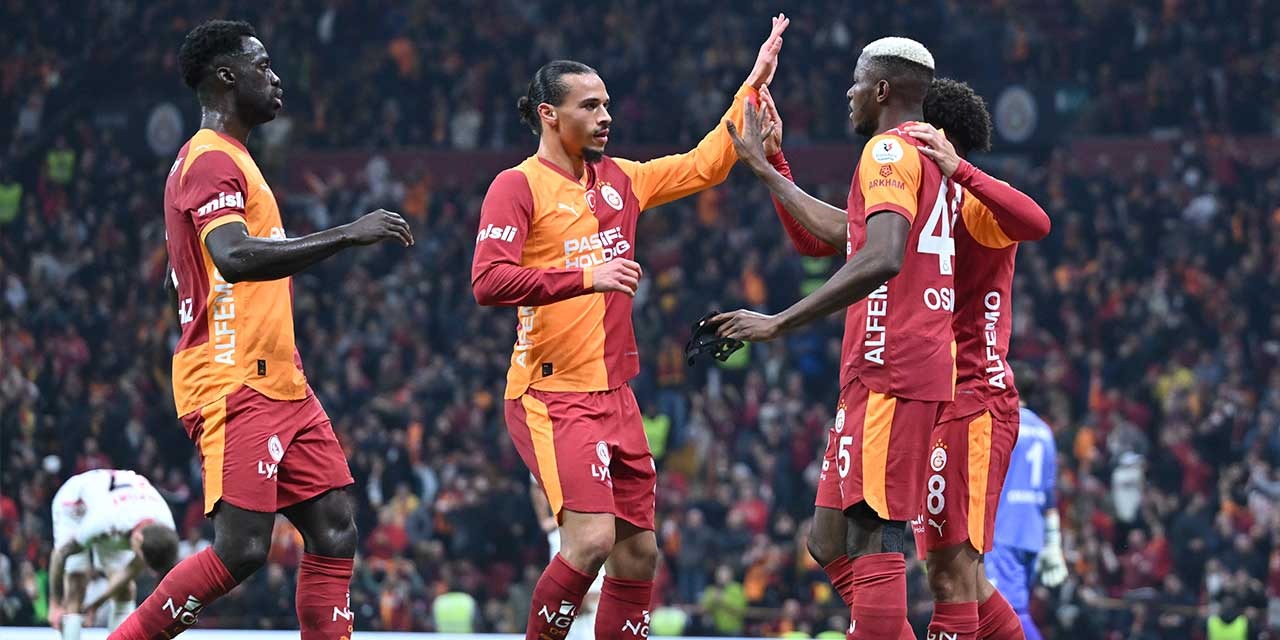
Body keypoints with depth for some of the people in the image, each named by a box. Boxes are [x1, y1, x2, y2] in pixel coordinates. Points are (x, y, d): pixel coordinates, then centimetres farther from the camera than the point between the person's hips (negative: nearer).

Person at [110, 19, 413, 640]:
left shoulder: (228, 159, 21)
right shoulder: (211, 160, -12)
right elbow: (234, 257, -29)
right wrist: (345, 235, -28)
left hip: (279, 384, 10)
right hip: (234, 385, -10)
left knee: (334, 531, 3)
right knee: (241, 549, -15)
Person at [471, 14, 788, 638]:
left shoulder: (619, 180, 14)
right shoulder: (518, 186, -7)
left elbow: (704, 165, 25)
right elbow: (488, 281, -19)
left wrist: (754, 84, 21)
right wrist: (587, 277, -25)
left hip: (614, 395, 8)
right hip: (553, 395, -8)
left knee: (638, 553, 7)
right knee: (591, 538, -21)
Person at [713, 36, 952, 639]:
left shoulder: (889, 150, -8)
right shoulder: (935, 156, 23)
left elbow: (882, 258, -24)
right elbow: (842, 231, 37)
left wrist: (779, 322, -23)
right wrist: (764, 167, 46)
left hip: (887, 373, -10)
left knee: (872, 540, -12)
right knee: (831, 541, 12)